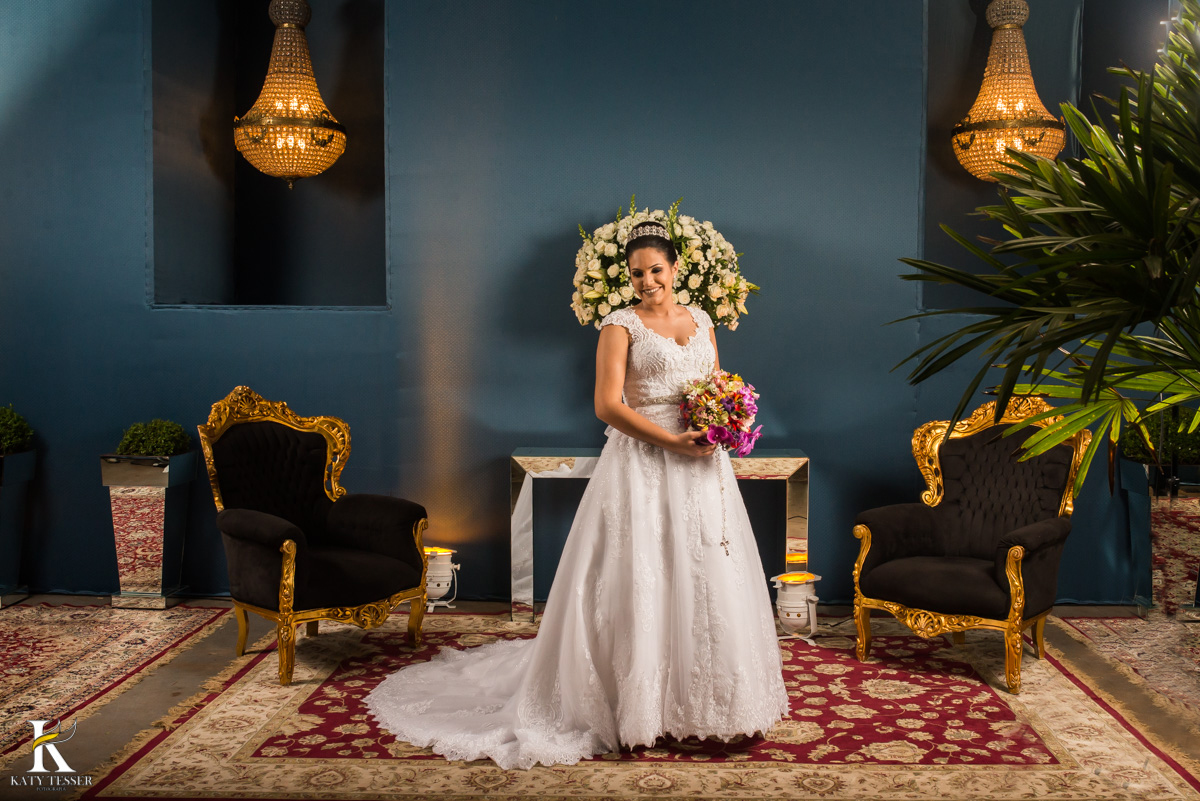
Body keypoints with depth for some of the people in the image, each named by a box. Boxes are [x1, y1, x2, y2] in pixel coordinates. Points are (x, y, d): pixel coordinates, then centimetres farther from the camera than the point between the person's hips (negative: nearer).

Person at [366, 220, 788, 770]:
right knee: (640, 582, -2)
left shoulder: (700, 320, 14)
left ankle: (703, 699, 25)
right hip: (642, 464, -6)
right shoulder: (621, 325, -4)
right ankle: (641, 703, 11)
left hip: (701, 466, 6)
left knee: (706, 575, 10)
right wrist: (671, 440, -18)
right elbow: (608, 405, -13)